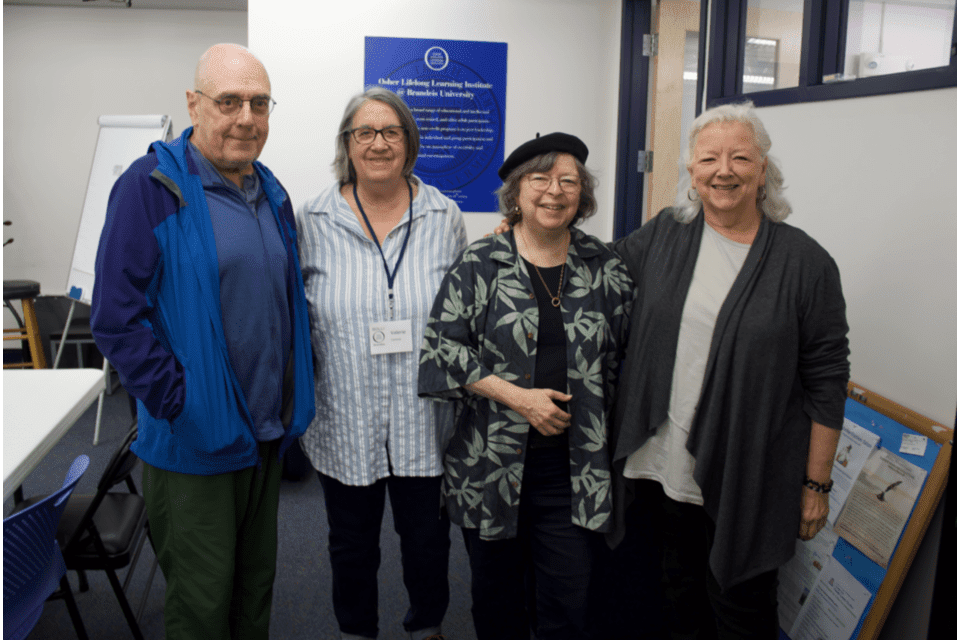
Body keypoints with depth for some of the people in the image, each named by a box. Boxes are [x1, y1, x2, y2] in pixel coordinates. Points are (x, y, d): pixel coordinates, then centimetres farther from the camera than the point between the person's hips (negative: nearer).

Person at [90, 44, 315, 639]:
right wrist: (181, 404, -20)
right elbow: (116, 318, -17)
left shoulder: (271, 193, 9)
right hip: (194, 442, -6)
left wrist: (291, 403, 9)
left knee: (257, 582, 21)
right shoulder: (151, 187, -13)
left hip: (268, 434, 7)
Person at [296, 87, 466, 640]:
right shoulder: (313, 221, -2)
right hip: (345, 424, 0)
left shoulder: (445, 217, 0)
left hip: (424, 424, 1)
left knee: (427, 541, 16)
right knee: (352, 546, 17)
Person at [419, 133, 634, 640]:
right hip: (491, 462, -1)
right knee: (497, 596, 16)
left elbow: (621, 355, 12)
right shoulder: (480, 264, -3)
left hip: (575, 467, 1)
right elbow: (442, 345, -7)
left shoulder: (605, 269, 4)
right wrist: (518, 397, -14)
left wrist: (596, 416, 3)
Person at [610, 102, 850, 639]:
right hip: (663, 465, 3)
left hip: (748, 483, -3)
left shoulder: (805, 262, -10)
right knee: (681, 594, 22)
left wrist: (817, 484, -5)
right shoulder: (664, 235, 0)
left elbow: (827, 381, -6)